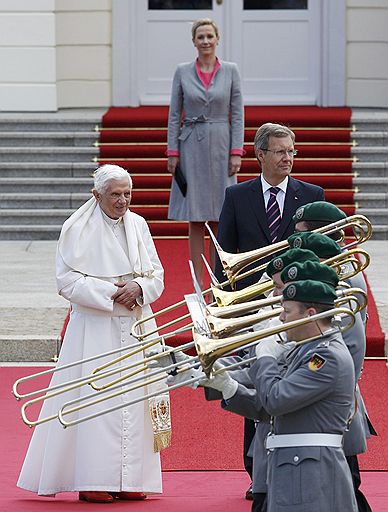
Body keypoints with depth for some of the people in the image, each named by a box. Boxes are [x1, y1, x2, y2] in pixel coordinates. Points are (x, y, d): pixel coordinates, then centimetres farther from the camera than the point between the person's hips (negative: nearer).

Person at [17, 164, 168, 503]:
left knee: (134, 398, 3)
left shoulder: (138, 225, 9)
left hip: (135, 326, 5)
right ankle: (94, 481, -4)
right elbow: (68, 281, -9)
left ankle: (130, 479, 9)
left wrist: (138, 288, -11)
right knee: (97, 399, -8)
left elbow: (156, 276, 10)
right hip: (95, 327, -5)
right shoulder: (79, 229, -5)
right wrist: (110, 292, -16)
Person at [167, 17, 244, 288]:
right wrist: (173, 152, -1)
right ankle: (198, 284, 5)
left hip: (221, 146, 0)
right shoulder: (183, 72, 4)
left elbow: (237, 114, 2)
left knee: (220, 220, 1)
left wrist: (236, 152, -5)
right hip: (192, 148, 0)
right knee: (196, 219, 1)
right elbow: (174, 114, 5)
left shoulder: (230, 71, 3)